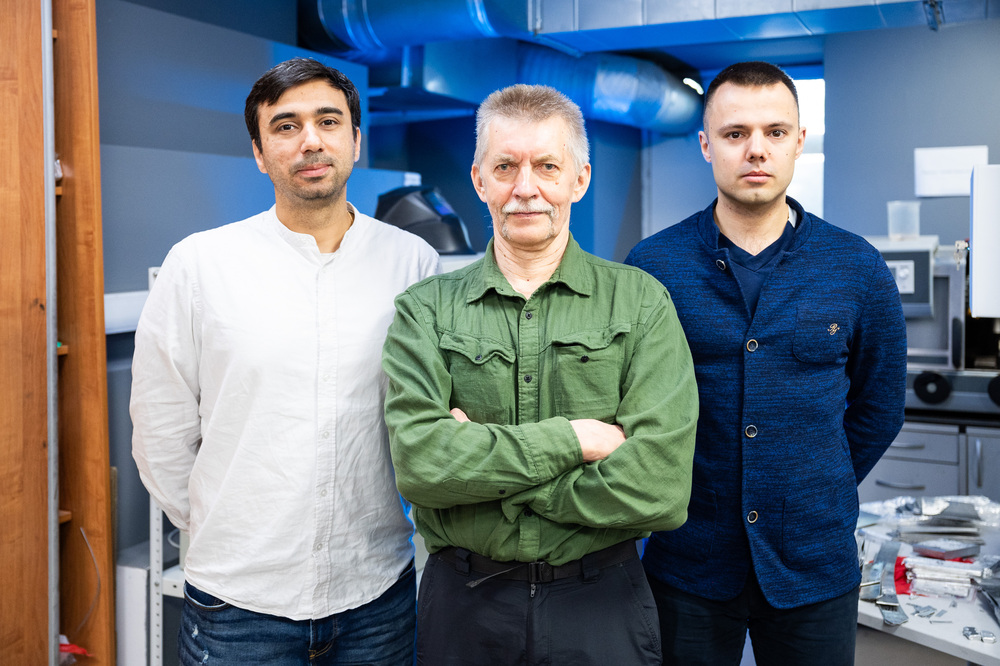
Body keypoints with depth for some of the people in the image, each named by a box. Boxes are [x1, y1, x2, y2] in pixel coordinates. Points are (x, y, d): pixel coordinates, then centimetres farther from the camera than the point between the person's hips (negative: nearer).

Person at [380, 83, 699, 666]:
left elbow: (659, 490, -16)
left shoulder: (641, 302, -5)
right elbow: (419, 461, -16)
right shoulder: (427, 310, -1)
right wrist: (569, 438, -19)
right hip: (462, 601, 1)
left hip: (601, 601, -1)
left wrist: (481, 455, -14)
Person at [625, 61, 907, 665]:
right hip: (686, 563, -1)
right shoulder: (652, 266, -6)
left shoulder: (859, 269, -2)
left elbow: (878, 410, 9)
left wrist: (816, 499, 8)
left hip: (815, 564, 1)